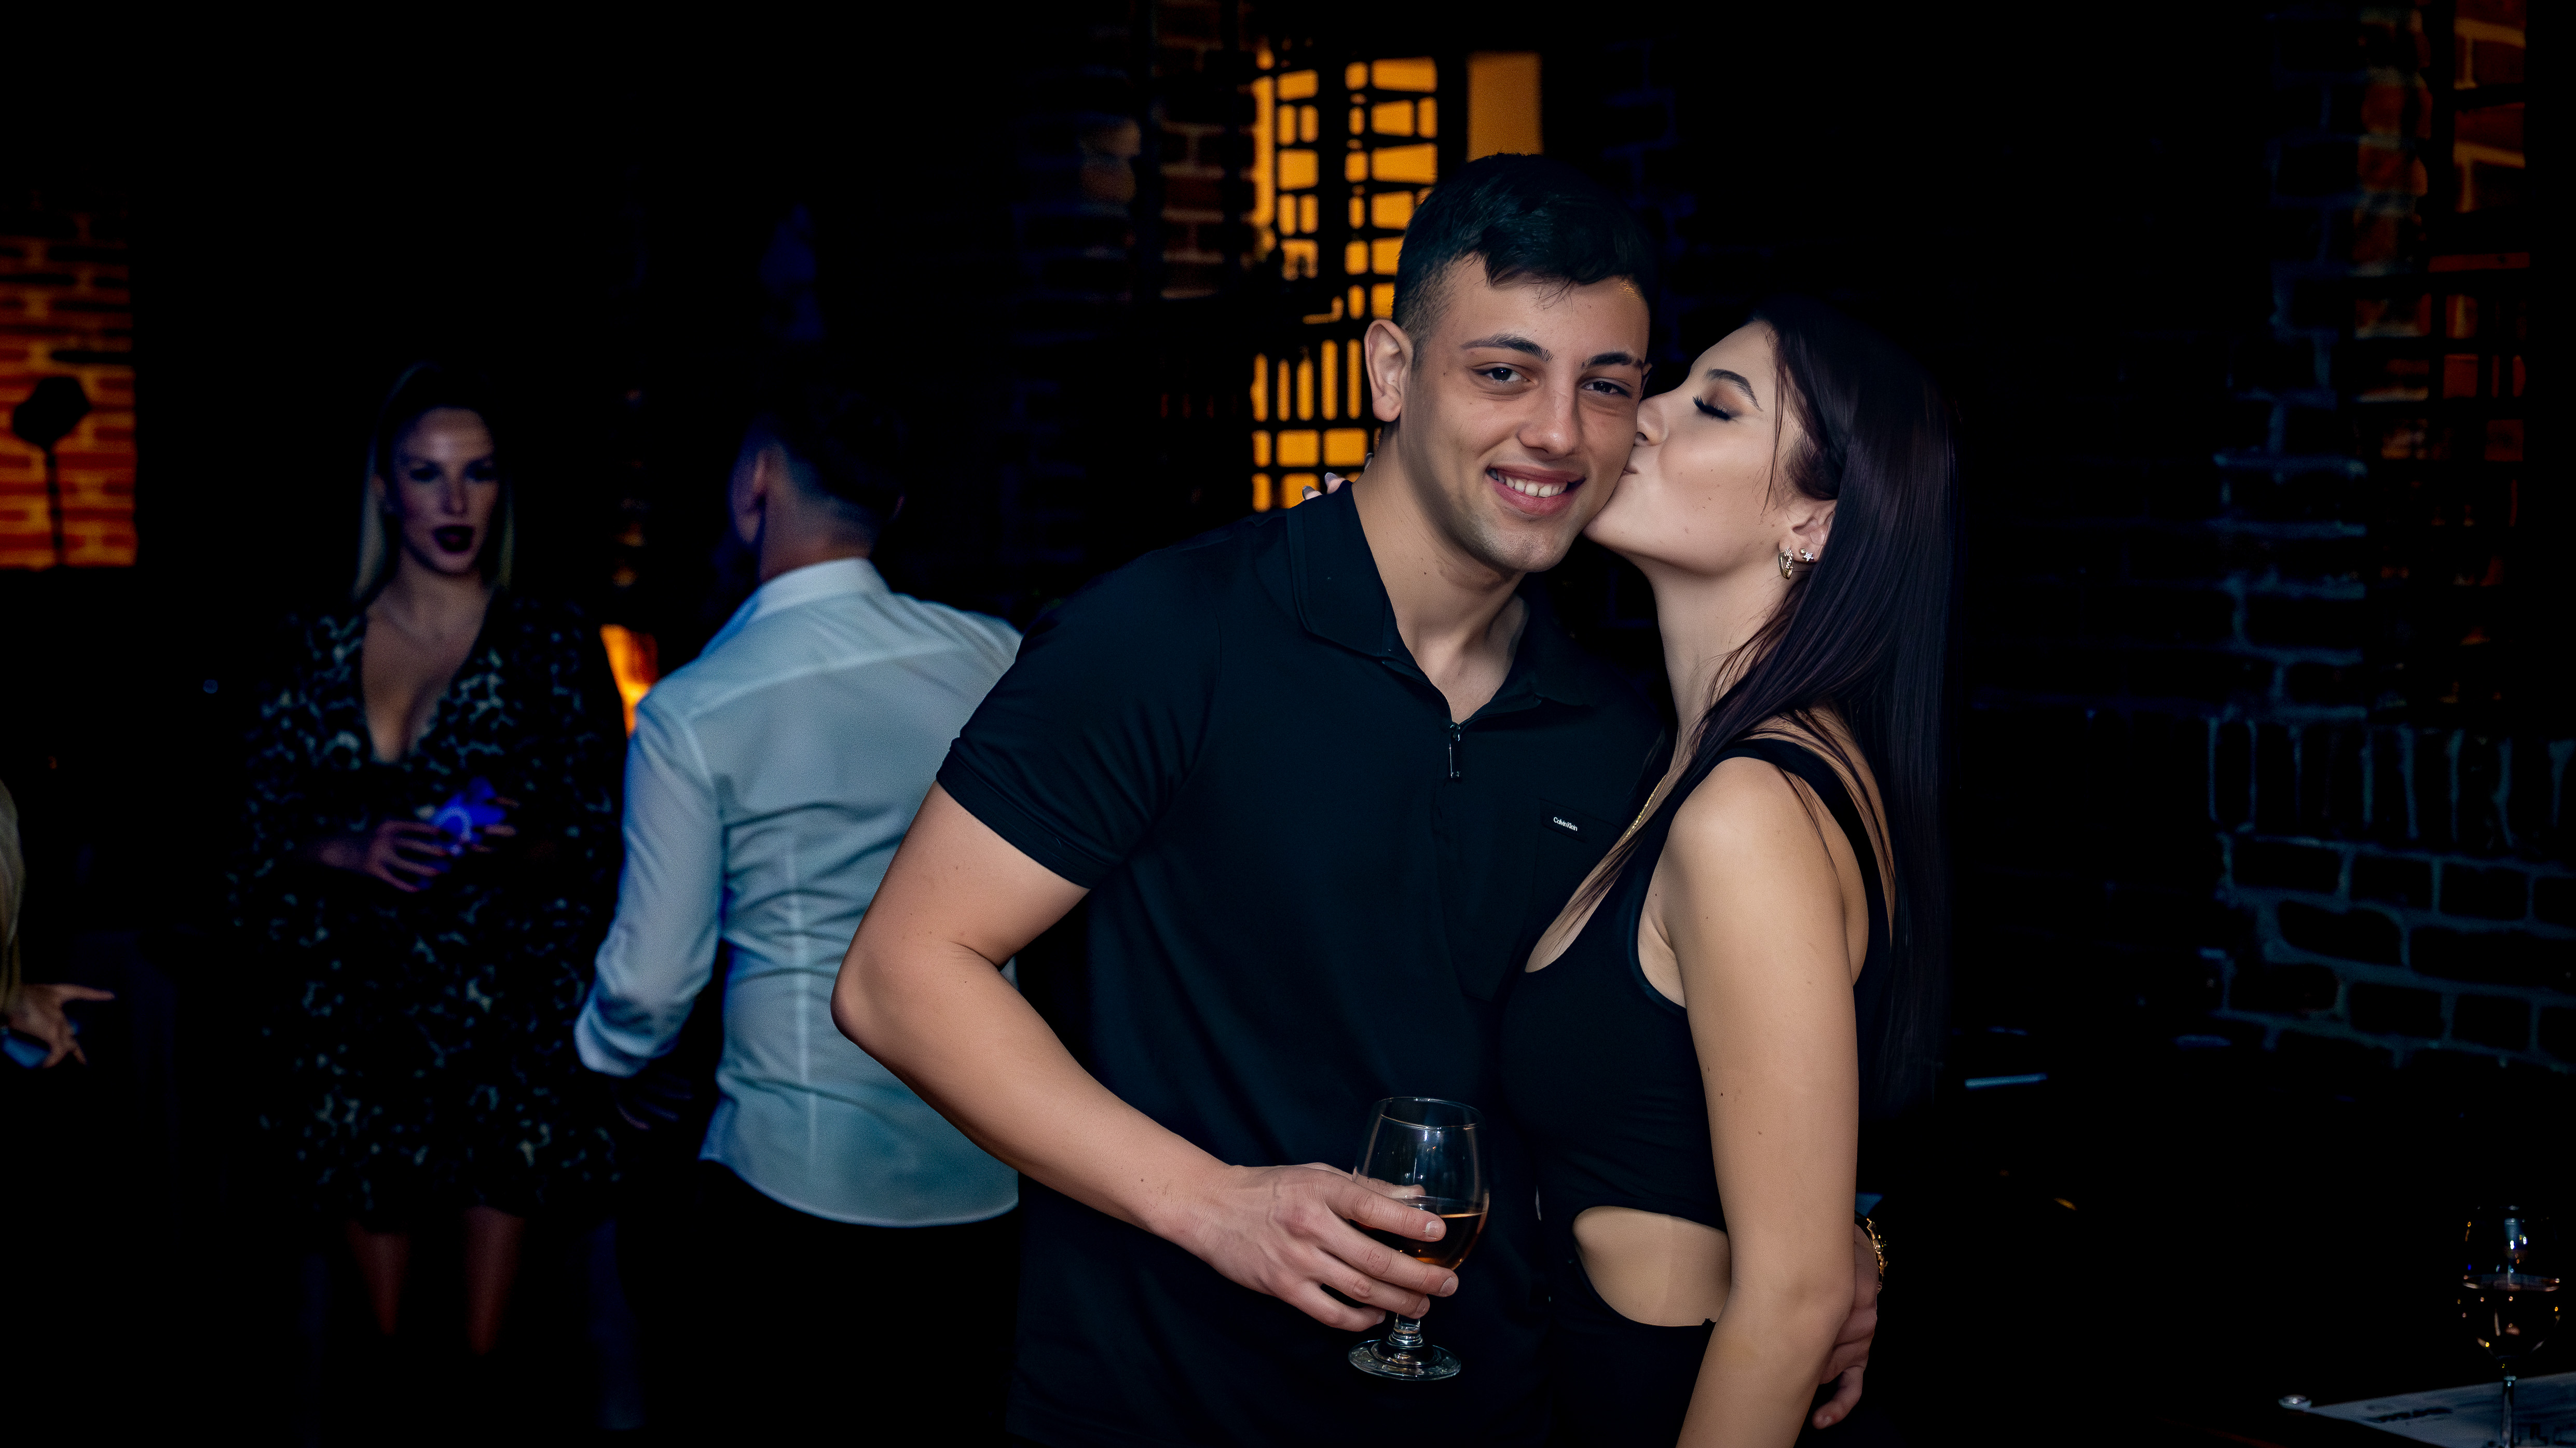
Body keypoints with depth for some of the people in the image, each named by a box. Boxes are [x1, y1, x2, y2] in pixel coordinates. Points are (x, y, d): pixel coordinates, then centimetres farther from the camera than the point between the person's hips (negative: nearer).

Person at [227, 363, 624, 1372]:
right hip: (350, 1013, 2)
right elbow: (264, 830, 8)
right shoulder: (318, 649, 7)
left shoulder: (552, 645, 0)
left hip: (498, 1014, -2)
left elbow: (604, 841, 1)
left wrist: (525, 848, -19)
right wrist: (349, 850, -11)